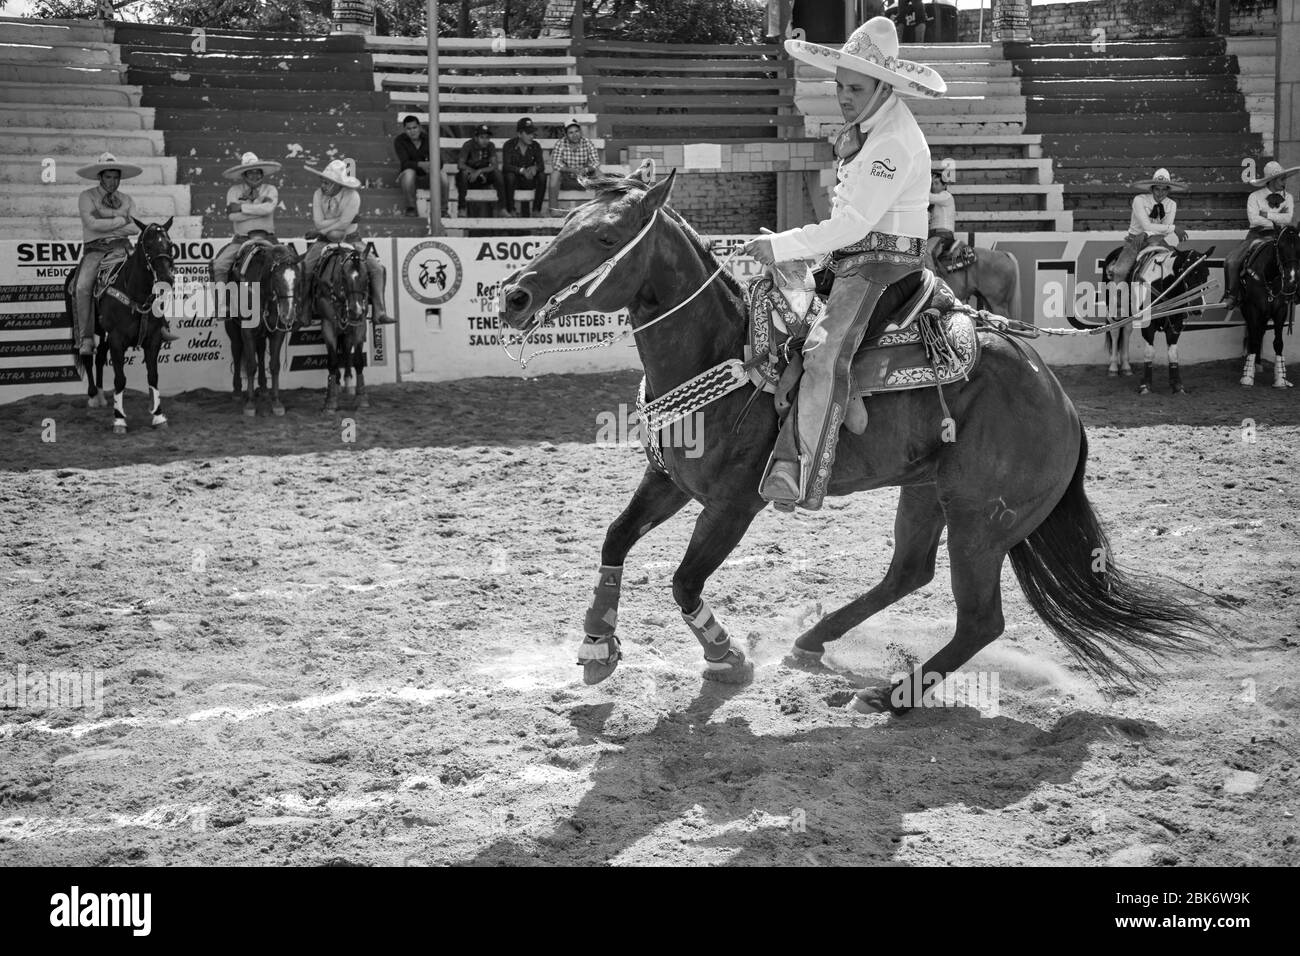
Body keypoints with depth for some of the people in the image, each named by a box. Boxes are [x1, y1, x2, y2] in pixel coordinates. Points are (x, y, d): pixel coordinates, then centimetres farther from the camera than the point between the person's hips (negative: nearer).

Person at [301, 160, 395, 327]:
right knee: (304, 268, -21)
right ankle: (303, 311, -11)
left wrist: (321, 231, -14)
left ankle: (379, 312, -12)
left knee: (376, 267, -17)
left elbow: (342, 225, -21)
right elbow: (319, 223, -14)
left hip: (351, 240, -1)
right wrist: (340, 222, -16)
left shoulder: (352, 197, -17)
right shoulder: (319, 195, -7)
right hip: (325, 242, 1)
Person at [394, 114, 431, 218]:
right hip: (409, 178, -2)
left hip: (426, 178, 2)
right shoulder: (400, 141, -7)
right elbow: (405, 163, -20)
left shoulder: (428, 140, -2)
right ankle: (411, 208, -25)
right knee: (409, 172, -37)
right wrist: (420, 164, -39)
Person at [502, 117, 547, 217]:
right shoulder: (509, 145, -9)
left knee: (542, 176, -25)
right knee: (510, 175, -35)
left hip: (529, 181, 3)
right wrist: (522, 170, -38)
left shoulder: (535, 146, 1)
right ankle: (510, 210, -29)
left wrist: (535, 168, -34)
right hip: (514, 182, -3)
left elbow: (541, 165, -8)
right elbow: (506, 165, -21)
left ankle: (536, 210, -23)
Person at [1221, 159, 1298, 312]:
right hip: (1256, 235, -1)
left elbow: (1288, 218, -7)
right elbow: (1254, 219, -13)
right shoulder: (1254, 197, 2)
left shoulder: (1288, 198, 9)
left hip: (1277, 237, 1)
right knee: (1231, 262, -19)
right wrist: (1276, 222, -11)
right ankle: (1231, 295, -2)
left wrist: (1267, 215, -10)